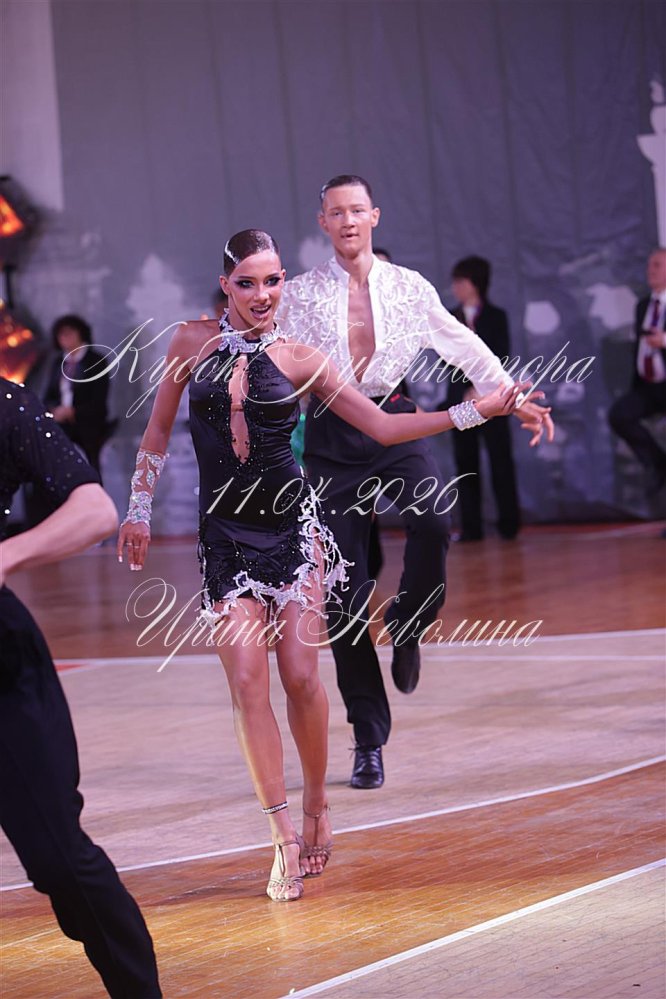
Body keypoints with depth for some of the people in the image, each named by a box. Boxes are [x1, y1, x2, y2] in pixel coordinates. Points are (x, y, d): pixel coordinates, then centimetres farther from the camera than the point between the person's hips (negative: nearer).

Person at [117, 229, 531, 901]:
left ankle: (315, 807, 15)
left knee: (301, 676, -7)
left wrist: (478, 411, -2)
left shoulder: (299, 360, 1)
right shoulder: (192, 342, 4)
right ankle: (284, 839, -6)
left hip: (292, 525, -1)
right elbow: (158, 429, 15)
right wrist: (138, 508, 13)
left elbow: (383, 426, 2)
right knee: (247, 683, -8)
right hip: (225, 536, 1)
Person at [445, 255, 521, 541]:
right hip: (460, 397, 2)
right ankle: (471, 527, 1)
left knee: (500, 461, -4)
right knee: (466, 464, 0)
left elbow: (500, 359, -3)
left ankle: (509, 524, -1)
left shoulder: (496, 317, 4)